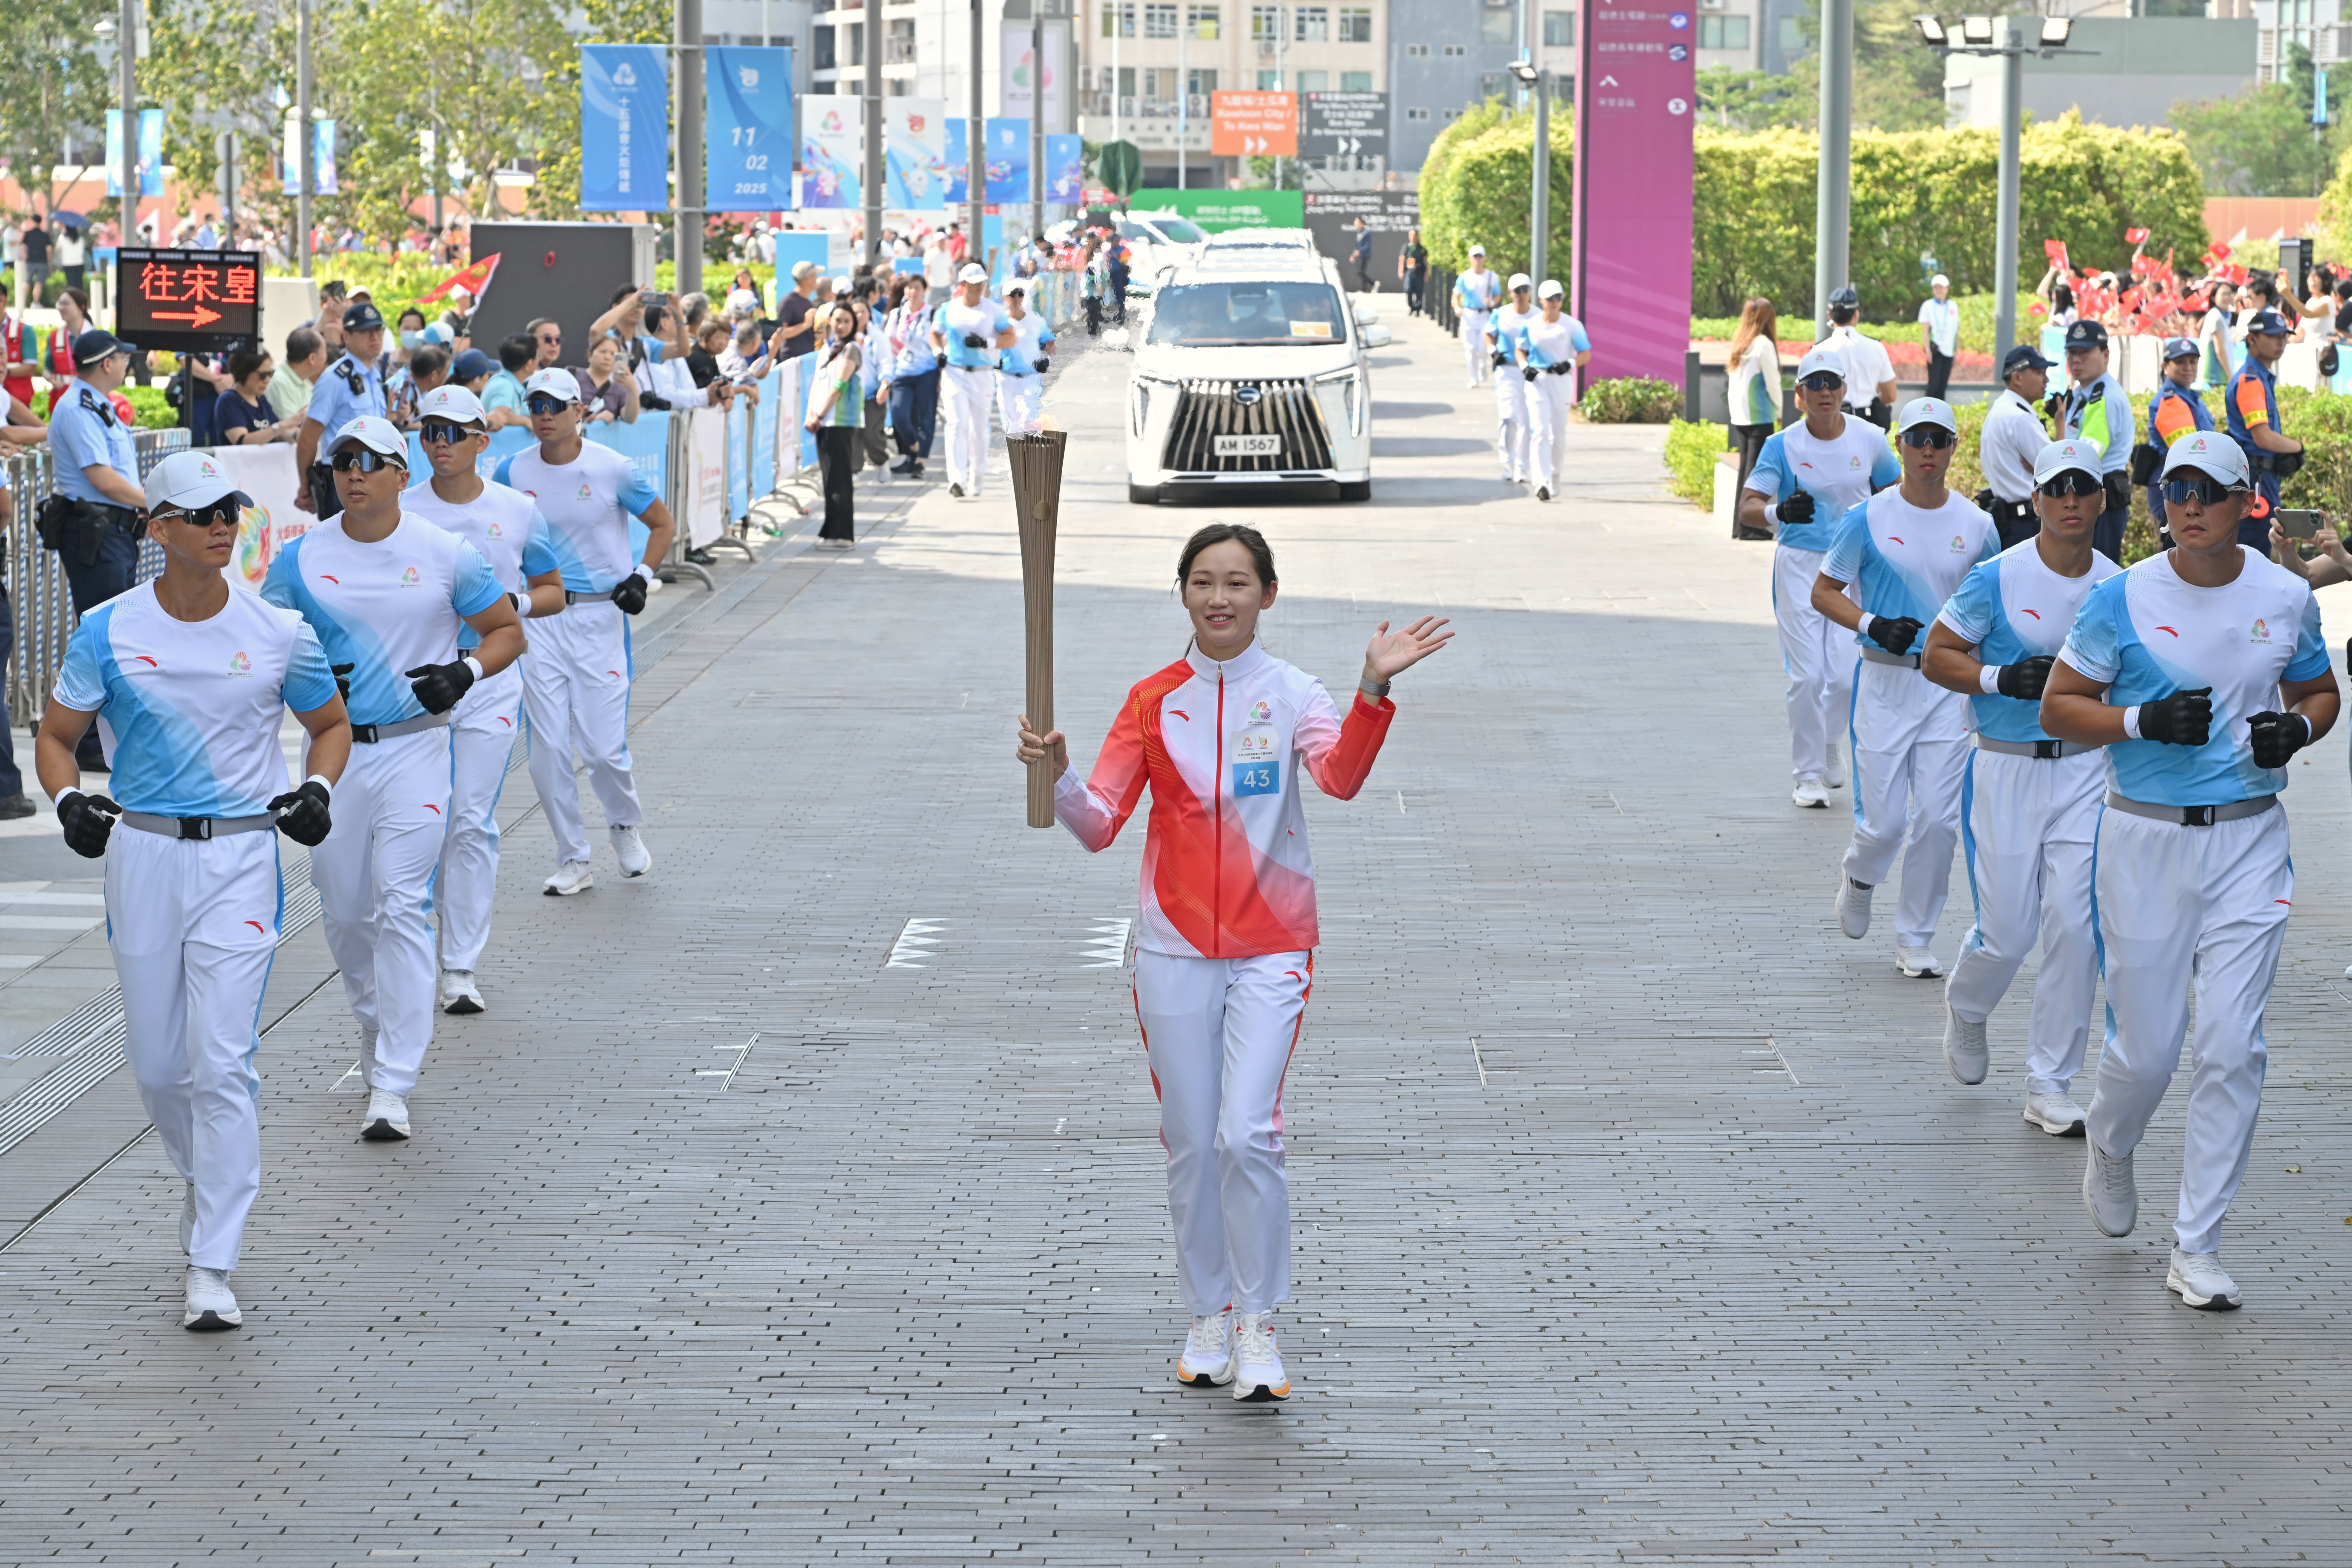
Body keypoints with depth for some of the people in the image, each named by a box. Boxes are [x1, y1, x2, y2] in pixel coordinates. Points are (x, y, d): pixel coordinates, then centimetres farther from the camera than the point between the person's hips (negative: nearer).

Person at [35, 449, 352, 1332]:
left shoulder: (279, 635, -1)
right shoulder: (108, 632, -2)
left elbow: (330, 724, 14)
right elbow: (56, 736, 6)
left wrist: (319, 789, -6)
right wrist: (68, 800, -14)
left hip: (241, 855, -2)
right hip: (141, 853, 2)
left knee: (221, 1061, -11)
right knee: (156, 1062, 9)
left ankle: (213, 1269, -9)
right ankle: (204, 1177, 42)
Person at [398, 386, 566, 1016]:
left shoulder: (518, 511, 2)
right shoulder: (399, 514, 1)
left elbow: (554, 593, 11)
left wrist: (515, 603, -10)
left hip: (491, 677, -1)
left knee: (473, 822, -7)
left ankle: (462, 969, -4)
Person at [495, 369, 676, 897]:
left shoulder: (612, 470, -6)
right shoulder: (514, 473, 1)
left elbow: (663, 524, 5)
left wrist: (642, 576, -8)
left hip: (599, 615, -2)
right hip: (537, 617, 2)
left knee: (604, 747, -5)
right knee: (548, 749, -1)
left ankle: (626, 824, 25)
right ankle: (572, 860, 12)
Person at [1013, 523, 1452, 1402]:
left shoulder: (1292, 696, -3)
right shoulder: (1153, 702, 4)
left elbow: (1341, 777, -24)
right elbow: (1099, 826, 0)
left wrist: (1374, 689, -39)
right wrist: (1057, 777, -21)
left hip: (1270, 950, -3)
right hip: (1175, 950, 3)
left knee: (1248, 1136, -14)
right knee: (1191, 1145, 7)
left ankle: (1259, 1328, -3)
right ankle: (1208, 1319, 23)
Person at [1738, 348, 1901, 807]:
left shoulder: (1869, 440, -2)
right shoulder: (1783, 445, -8)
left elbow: (1895, 491, 15)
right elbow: (1748, 507, -17)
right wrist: (1779, 512, -39)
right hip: (1799, 563, -1)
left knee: (1845, 676, -5)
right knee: (1807, 675, -6)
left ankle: (1826, 739, 27)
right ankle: (1809, 773, 9)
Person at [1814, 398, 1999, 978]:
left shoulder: (1975, 525, 3)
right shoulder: (1869, 519, -5)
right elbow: (1823, 592, 1)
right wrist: (1873, 625, -16)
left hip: (1950, 684, 2)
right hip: (1885, 681, -2)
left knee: (1939, 819, -2)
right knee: (1885, 820, -3)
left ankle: (1916, 940, 12)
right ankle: (1859, 876, 32)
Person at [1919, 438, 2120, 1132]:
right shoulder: (1996, 579, -10)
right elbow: (1936, 656, -5)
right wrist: (2003, 678, -20)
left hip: (2086, 769, 3)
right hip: (2007, 768, -3)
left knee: (2074, 925, -5)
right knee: (2008, 930, -2)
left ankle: (2049, 1087, 6)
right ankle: (1965, 1006, 35)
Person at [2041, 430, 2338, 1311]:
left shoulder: (2287, 600, 2)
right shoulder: (2122, 600, -5)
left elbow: (2320, 693, 17)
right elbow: (2059, 708, -1)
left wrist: (2297, 727, -6)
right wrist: (2144, 721, -18)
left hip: (2250, 840, 1)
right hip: (2146, 841, -1)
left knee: (2233, 1047, -6)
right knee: (2147, 1046, 3)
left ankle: (2196, 1248, 1)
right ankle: (2109, 1150, 39)